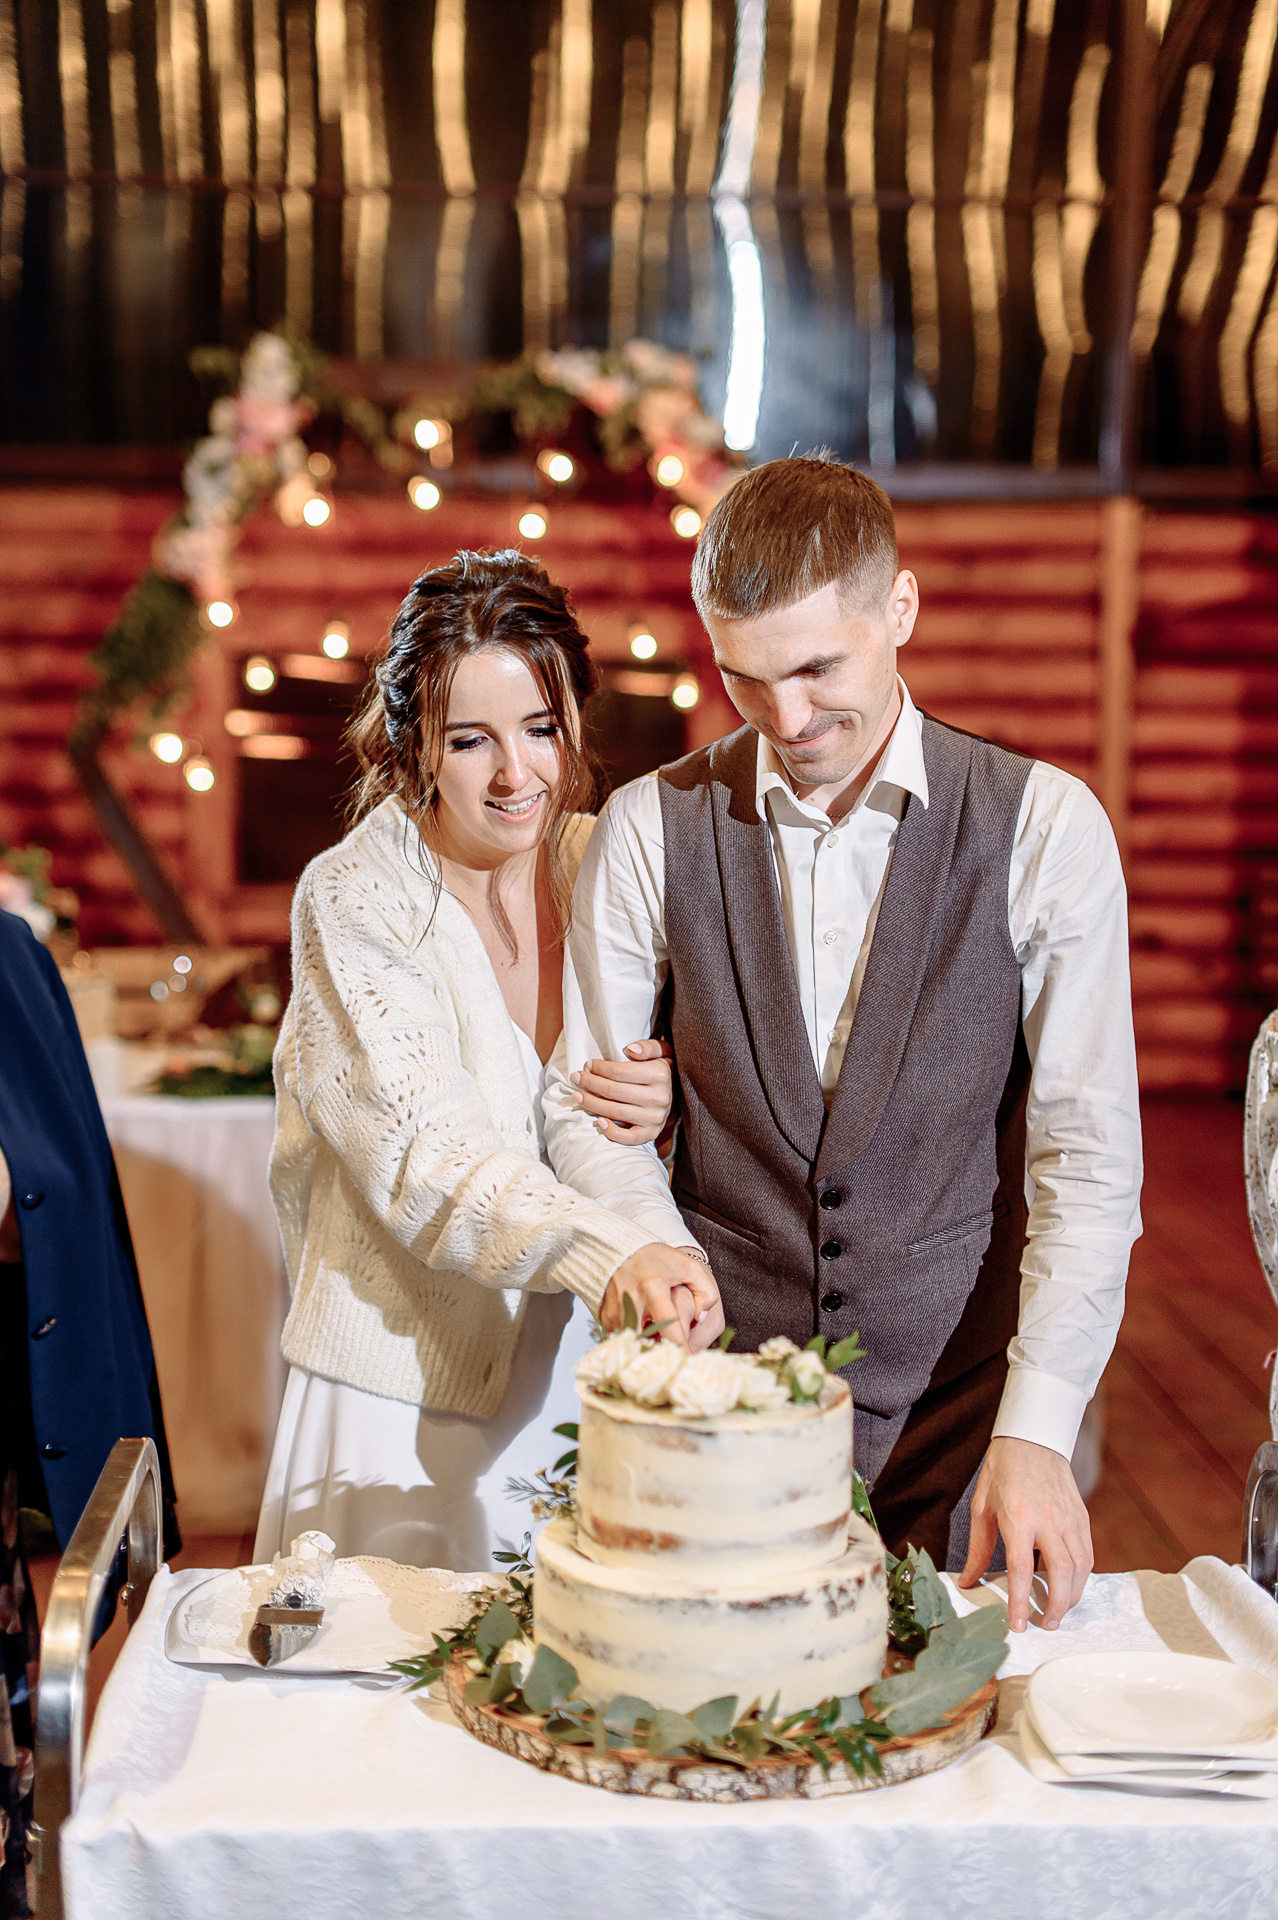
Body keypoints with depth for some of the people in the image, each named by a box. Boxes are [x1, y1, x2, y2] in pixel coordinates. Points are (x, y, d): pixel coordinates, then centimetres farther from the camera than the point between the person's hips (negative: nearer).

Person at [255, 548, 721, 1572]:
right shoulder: (352, 901, -12)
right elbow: (426, 1155, -24)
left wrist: (670, 1105, -13)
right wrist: (609, 1258, -39)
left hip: (589, 1387, 4)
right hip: (409, 1398, -3)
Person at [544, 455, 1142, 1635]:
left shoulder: (1045, 828, -6)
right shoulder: (650, 832, -1)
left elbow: (1090, 1157, -8)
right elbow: (585, 1106, 6)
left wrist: (1036, 1430, -17)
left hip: (957, 1407, -1)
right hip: (716, 1397, 1)